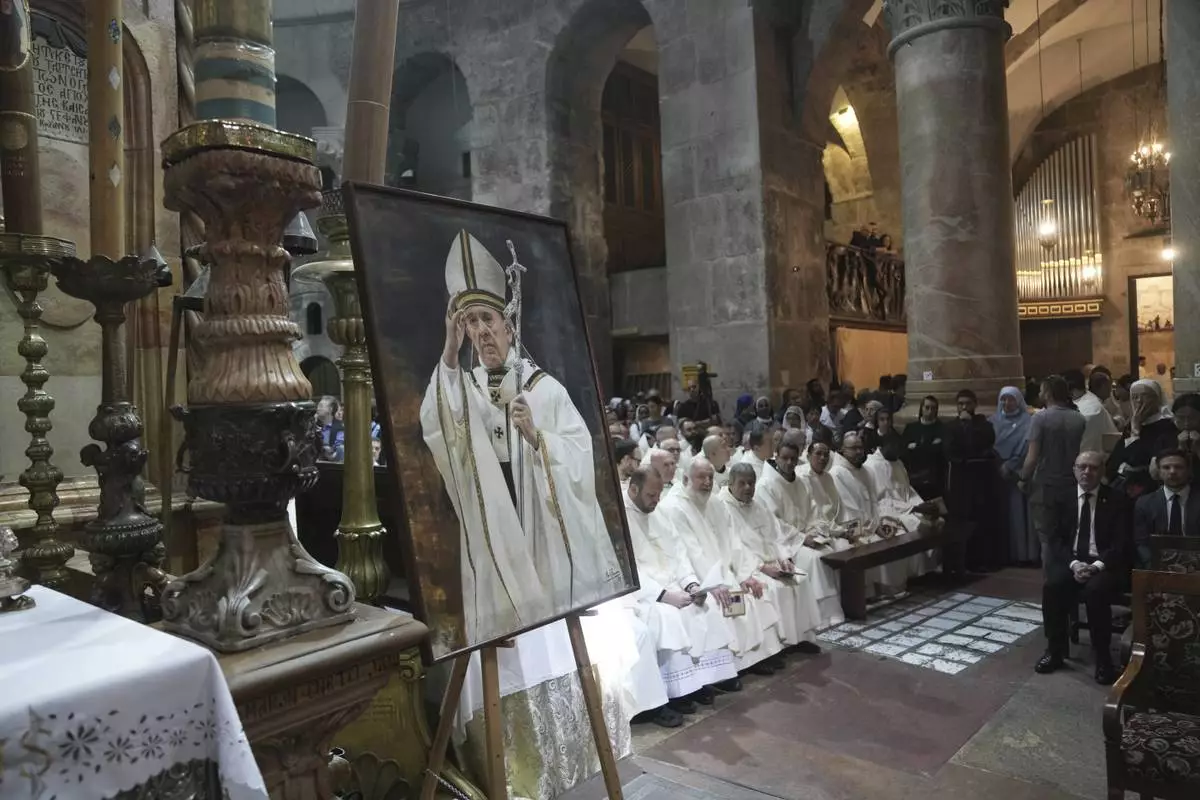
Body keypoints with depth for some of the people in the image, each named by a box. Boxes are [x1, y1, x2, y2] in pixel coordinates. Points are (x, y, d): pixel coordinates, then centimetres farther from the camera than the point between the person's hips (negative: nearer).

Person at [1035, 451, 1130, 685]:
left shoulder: (1117, 500, 2)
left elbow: (1121, 544, -5)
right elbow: (1055, 539, 4)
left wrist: (1096, 566, -20)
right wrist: (1074, 563, -15)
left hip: (1104, 564, -2)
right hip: (1070, 560, 2)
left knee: (1095, 590, -33)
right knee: (1052, 586, -27)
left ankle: (1103, 658, -17)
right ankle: (1055, 651, -11)